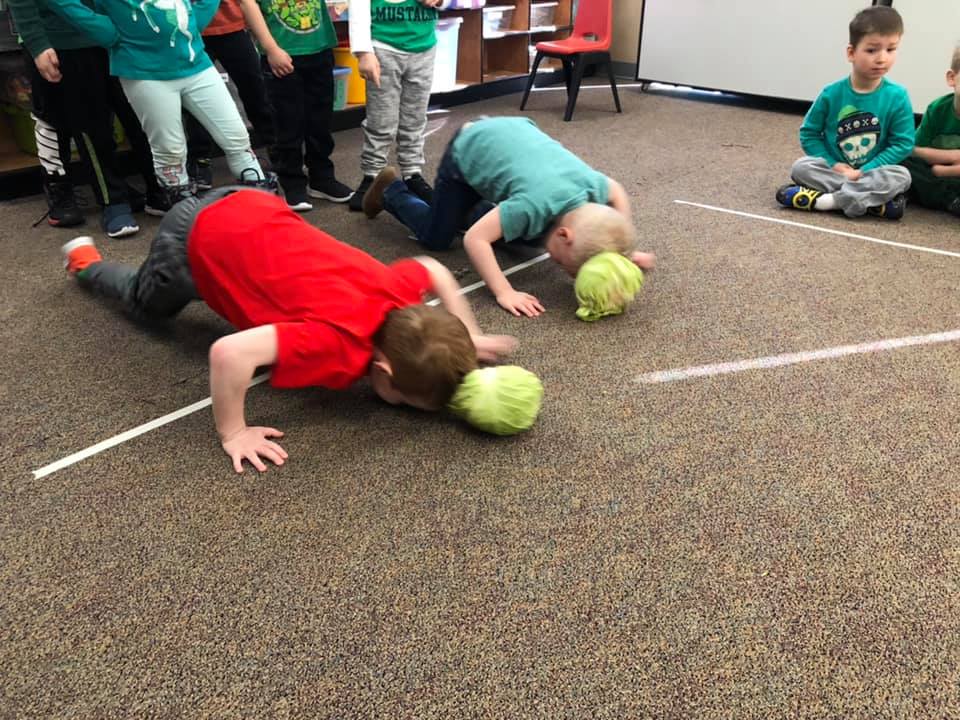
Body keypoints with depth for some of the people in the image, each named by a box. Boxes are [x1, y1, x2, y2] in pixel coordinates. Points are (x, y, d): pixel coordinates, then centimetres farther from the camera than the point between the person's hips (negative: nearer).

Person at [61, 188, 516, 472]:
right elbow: (230, 353, -46)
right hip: (193, 240, -5)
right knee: (147, 308, 29)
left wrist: (470, 338, 0)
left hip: (247, 206, 5)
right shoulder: (341, 344, -36)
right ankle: (85, 262, 52)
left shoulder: (396, 293, -17)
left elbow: (434, 270, 6)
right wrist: (233, 435, -34)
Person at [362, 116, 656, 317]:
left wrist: (623, 250, -4)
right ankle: (391, 191, 31)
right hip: (468, 149, -5)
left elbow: (618, 193, 0)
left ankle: (470, 211, 30)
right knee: (436, 239, 7)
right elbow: (474, 239, -38)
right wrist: (504, 293, -43)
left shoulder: (594, 185, -25)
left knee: (530, 237, 10)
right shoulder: (537, 204, -43)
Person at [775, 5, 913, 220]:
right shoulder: (831, 94, -7)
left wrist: (863, 171, -17)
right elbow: (809, 134, 0)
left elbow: (902, 143, -7)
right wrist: (832, 164, -14)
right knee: (801, 167, -25)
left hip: (873, 172, 0)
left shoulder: (897, 97, -8)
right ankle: (874, 199, -29)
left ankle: (823, 200, -33)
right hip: (833, 169, 1)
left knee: (901, 176, -29)